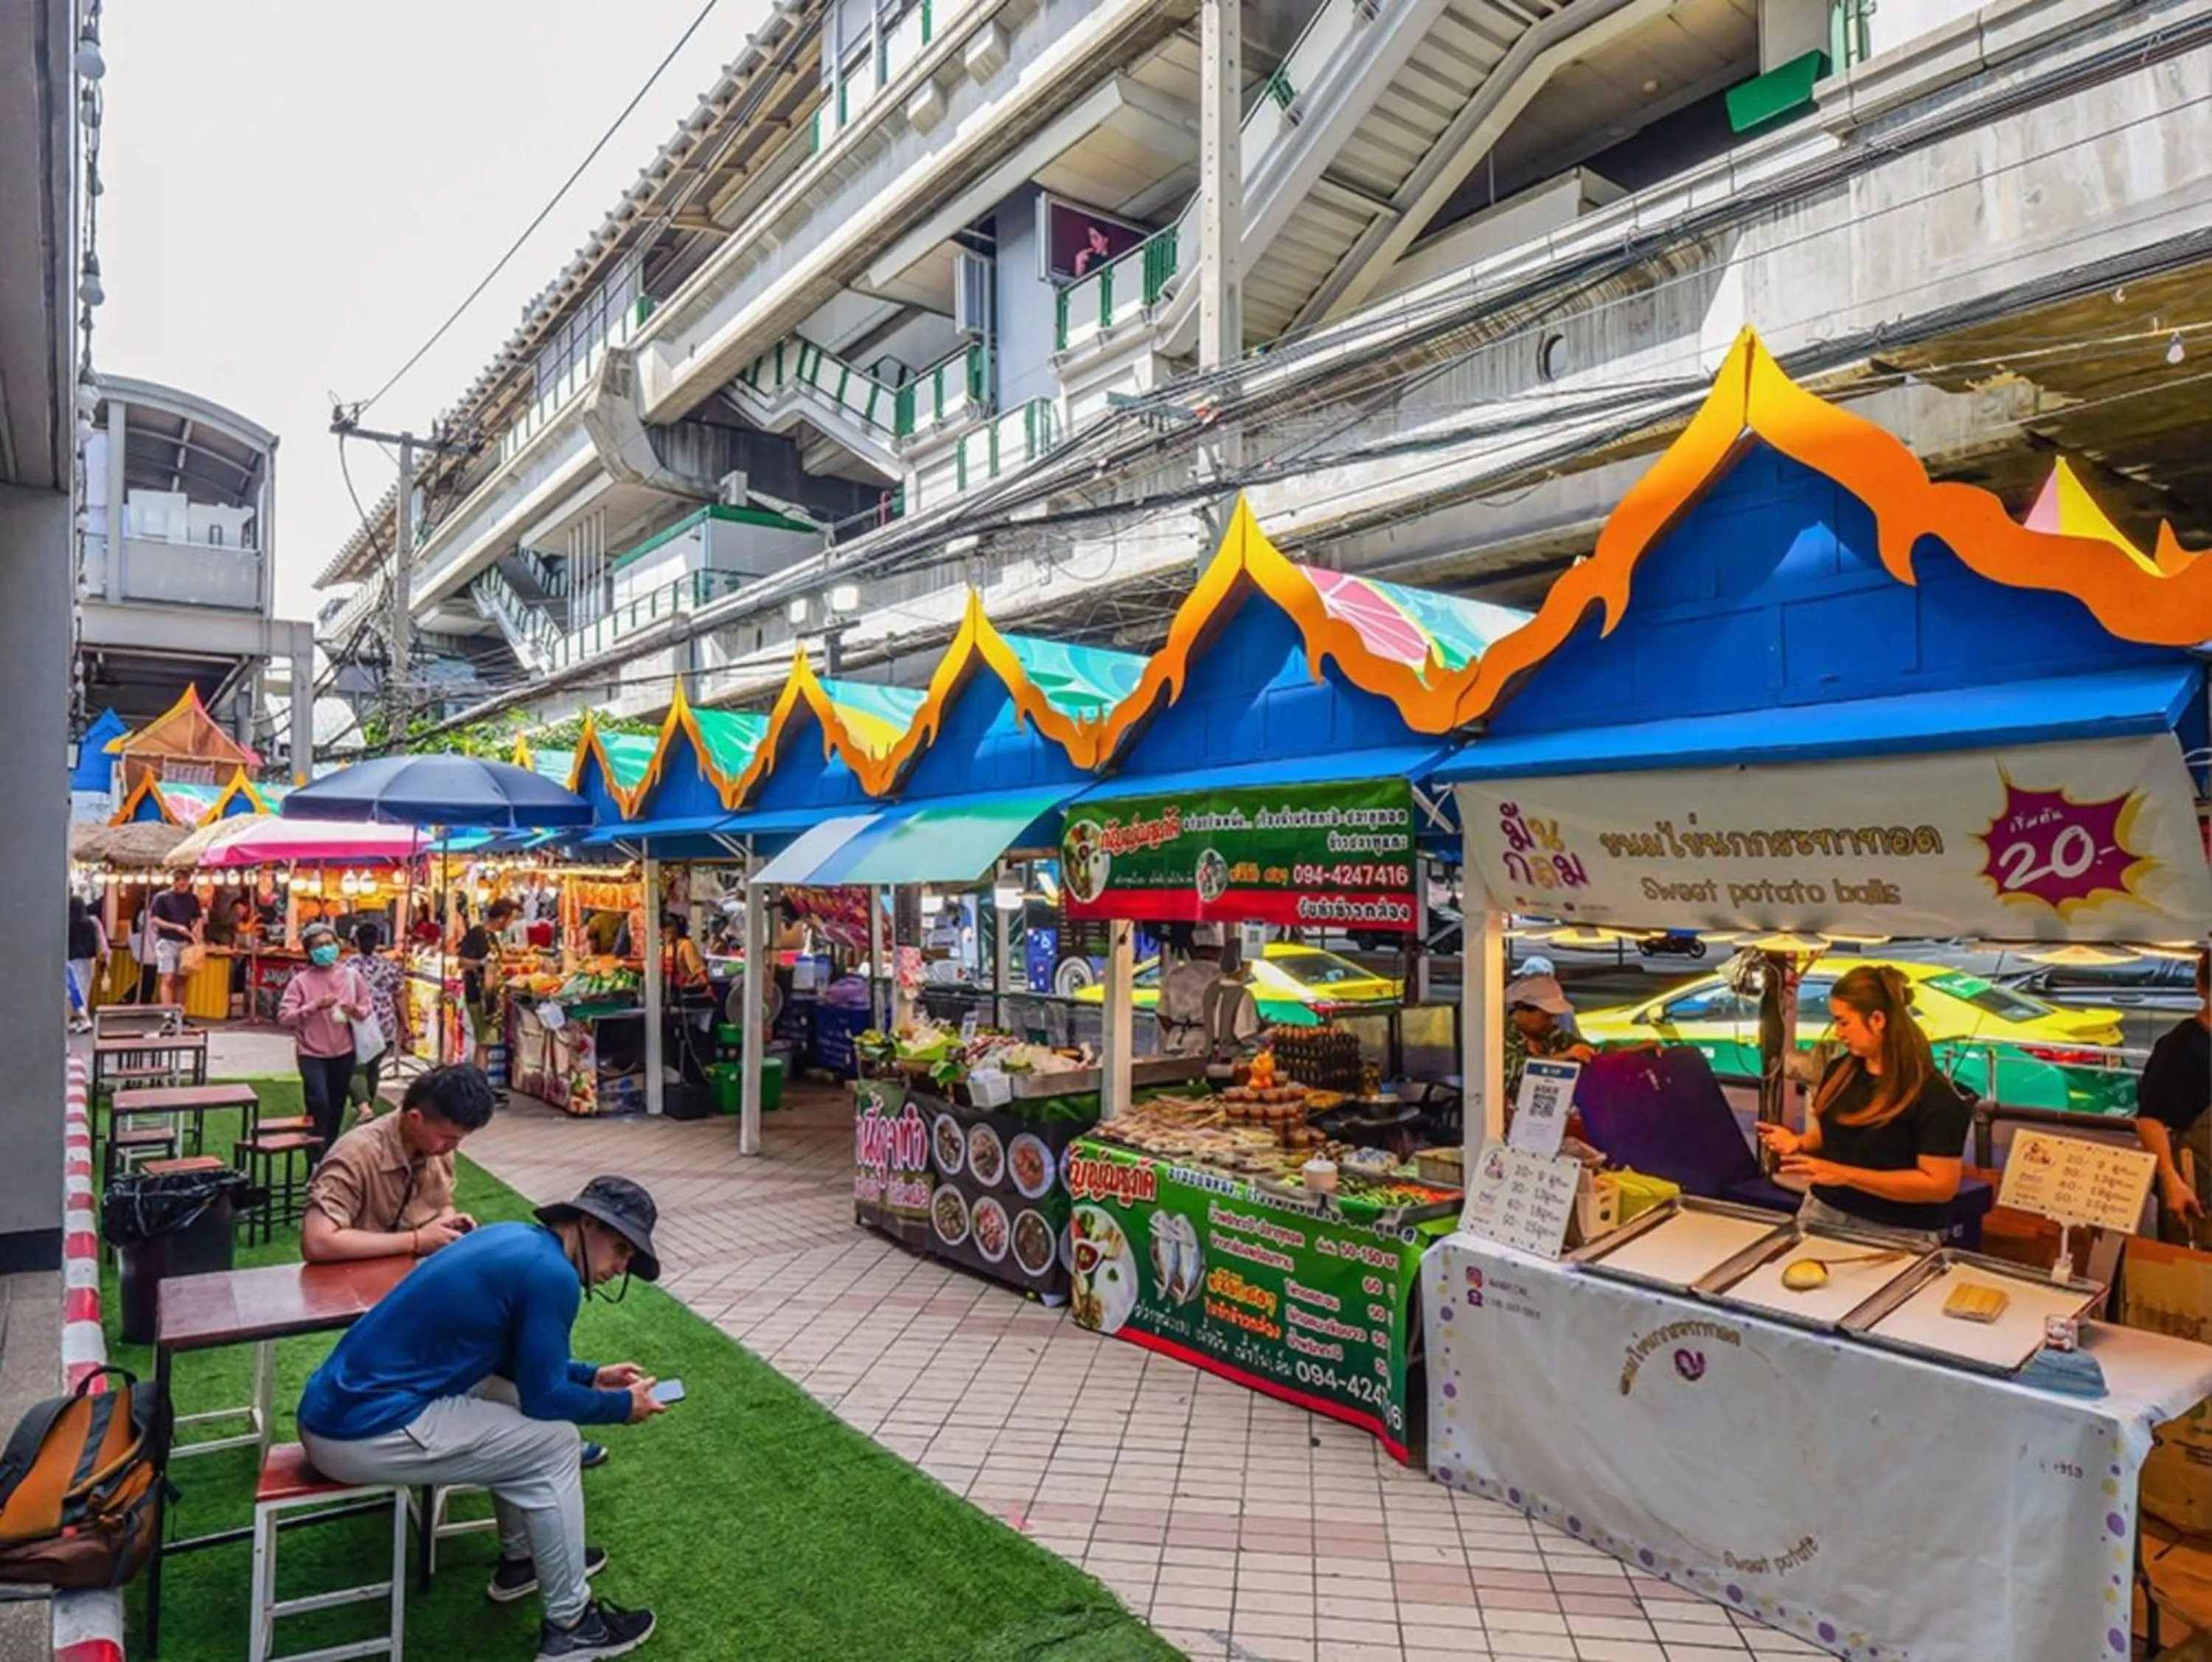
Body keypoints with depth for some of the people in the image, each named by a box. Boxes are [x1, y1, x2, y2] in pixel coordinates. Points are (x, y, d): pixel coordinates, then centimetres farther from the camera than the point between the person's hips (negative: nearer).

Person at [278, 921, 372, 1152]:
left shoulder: (351, 975, -1)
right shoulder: (300, 981, -8)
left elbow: (367, 1008, 7)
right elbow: (283, 1018, -15)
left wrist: (356, 1011, -15)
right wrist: (315, 1007, -27)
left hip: (344, 1053, 3)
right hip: (312, 1054, -3)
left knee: (336, 1108, 14)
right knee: (319, 1103, -16)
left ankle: (331, 1154, 32)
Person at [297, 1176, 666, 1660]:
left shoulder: (517, 1239, 11)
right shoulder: (551, 1274, -17)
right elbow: (544, 1397, -10)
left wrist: (592, 1377, 19)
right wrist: (622, 1406, 5)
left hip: (338, 1406, 10)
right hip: (364, 1431, -10)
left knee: (519, 1410, 21)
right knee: (553, 1443, -1)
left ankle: (521, 1559, 34)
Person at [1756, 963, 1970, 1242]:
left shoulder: (1934, 1096, -12)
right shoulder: (1840, 1071, 7)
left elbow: (1941, 1185, -15)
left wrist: (1845, 1175, -19)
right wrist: (1799, 1143, -1)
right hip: (1822, 1213, 4)